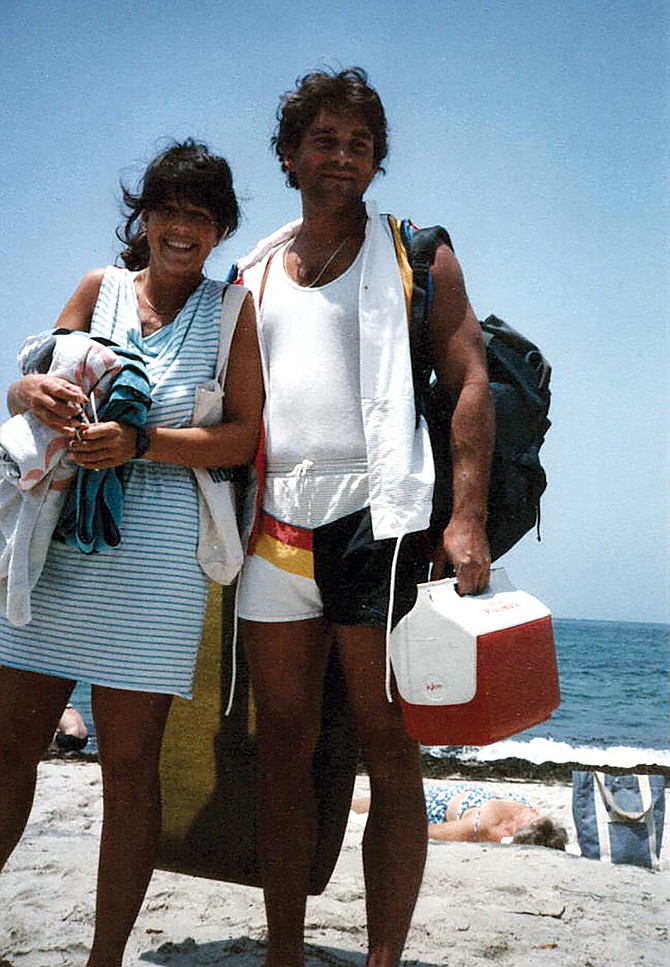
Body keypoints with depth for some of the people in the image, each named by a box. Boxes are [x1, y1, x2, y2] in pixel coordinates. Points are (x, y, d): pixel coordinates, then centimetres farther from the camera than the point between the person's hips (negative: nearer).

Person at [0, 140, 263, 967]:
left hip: (153, 552, -3)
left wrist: (138, 442, -19)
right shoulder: (100, 288, 12)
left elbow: (242, 438, -4)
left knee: (129, 760, 2)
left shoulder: (233, 310, 3)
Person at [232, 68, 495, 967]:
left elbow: (470, 380, -1)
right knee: (283, 748, 7)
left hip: (375, 518, -4)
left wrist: (468, 518, -12)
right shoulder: (251, 274, 18)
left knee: (388, 747, 1)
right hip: (275, 528, 4)